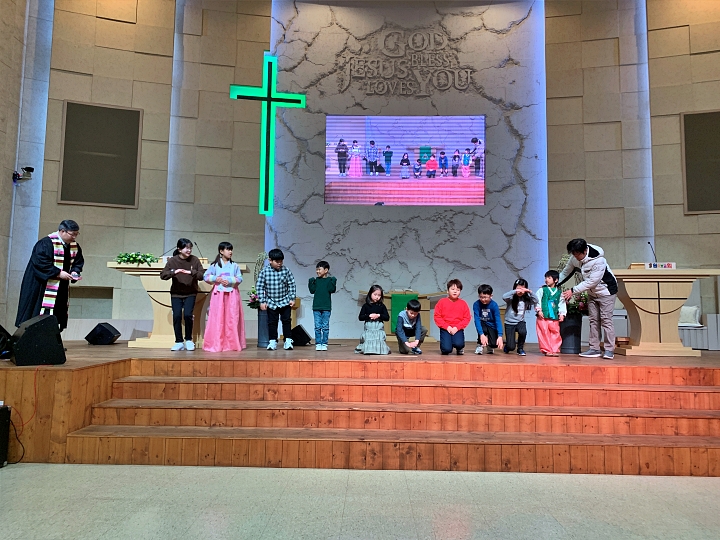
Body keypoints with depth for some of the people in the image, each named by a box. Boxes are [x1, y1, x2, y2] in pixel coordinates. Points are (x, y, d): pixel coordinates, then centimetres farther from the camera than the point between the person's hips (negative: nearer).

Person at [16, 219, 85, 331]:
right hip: (41, 288, -7)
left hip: (61, 290, 7)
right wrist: (58, 273, -23)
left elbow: (78, 262, 13)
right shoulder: (46, 243, -16)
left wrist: (75, 272, -7)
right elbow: (40, 263, -21)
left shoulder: (75, 246, 6)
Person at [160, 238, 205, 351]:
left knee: (187, 315, -15)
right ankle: (179, 342, 7)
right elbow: (163, 275, -9)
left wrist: (191, 272, -27)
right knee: (177, 316, -8)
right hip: (176, 293, 1)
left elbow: (202, 275, -11)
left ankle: (189, 340, 6)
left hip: (190, 293, -1)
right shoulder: (172, 260, -5)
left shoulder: (195, 260, -6)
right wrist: (174, 272, -26)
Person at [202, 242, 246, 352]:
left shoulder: (234, 265, 7)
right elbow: (206, 276, 3)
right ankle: (216, 344, 5)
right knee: (217, 319, -2)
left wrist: (230, 281, -13)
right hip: (218, 294, -1)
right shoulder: (215, 265, 5)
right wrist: (215, 278, -12)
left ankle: (233, 343, 7)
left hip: (232, 294, 1)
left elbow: (240, 278, 1)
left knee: (232, 318, 0)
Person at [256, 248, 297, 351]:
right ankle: (272, 342, 19)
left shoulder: (286, 270, -8)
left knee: (286, 321, 5)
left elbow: (292, 285, -2)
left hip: (285, 302, 0)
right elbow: (259, 287, -6)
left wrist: (292, 299, -5)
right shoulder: (264, 271, -10)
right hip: (271, 303, 0)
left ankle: (288, 341, 14)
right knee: (272, 322, 8)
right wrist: (262, 301, -7)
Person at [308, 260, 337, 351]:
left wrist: (333, 282, -20)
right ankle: (318, 344, 9)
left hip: (326, 307, -2)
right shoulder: (316, 280, 7)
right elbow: (312, 291, 2)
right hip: (316, 307, 2)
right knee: (317, 327, 4)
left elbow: (332, 290, -11)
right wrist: (311, 283, -8)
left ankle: (324, 344, 10)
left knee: (325, 327, 3)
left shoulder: (330, 280, 0)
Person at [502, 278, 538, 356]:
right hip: (510, 323, -2)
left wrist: (530, 292, -23)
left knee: (523, 332, -34)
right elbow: (504, 297, -30)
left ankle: (520, 348, -2)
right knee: (511, 347, -8)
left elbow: (536, 301, -13)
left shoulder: (526, 299, 0)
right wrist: (515, 291, -34)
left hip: (520, 322, 3)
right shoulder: (511, 298, -10)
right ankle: (507, 346, 34)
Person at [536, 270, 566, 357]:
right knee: (544, 334, -2)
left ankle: (555, 350, 11)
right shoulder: (542, 290, 2)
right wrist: (539, 310, -9)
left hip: (554, 317, 2)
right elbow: (537, 301, 0)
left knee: (555, 334, 2)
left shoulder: (559, 292, 9)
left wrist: (562, 314, 2)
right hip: (543, 317, -2)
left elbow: (562, 304, 11)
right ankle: (547, 350, 6)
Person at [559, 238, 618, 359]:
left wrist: (573, 291, -29)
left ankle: (609, 350, -5)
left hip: (606, 290, -7)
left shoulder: (598, 260, -30)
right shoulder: (574, 259, -10)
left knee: (606, 320, -10)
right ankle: (594, 349, 10)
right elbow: (565, 273, 2)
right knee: (593, 320, 6)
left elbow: (592, 281, -30)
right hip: (592, 292, 7)